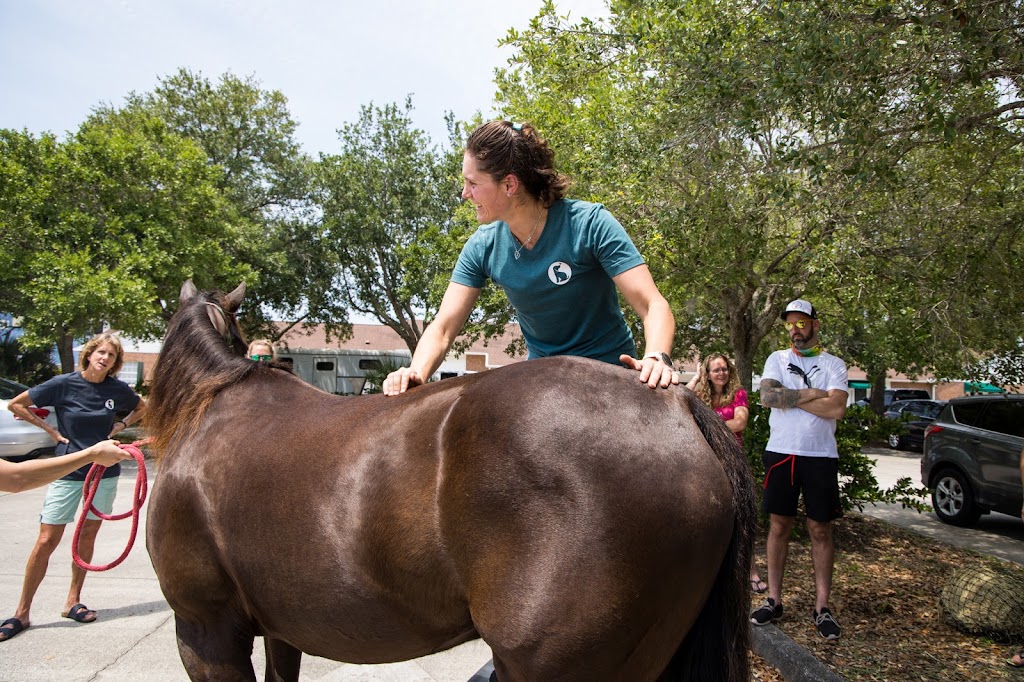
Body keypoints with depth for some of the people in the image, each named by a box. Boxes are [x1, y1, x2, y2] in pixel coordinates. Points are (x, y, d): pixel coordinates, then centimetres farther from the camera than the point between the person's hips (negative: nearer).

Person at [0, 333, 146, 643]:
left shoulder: (118, 389, -1)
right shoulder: (64, 384, -8)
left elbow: (141, 407, 20)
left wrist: (121, 425, 3)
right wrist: (52, 431, -4)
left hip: (104, 471, 2)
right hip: (68, 471, -2)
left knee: (88, 536, 10)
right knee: (47, 540, -2)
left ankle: (73, 602, 24)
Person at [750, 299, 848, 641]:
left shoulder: (834, 365, 4)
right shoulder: (777, 359, 9)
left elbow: (836, 409, -12)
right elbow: (767, 397, -9)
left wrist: (788, 397, -9)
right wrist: (812, 394, -10)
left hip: (820, 455, -1)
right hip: (781, 452, 1)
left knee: (820, 529, 4)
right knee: (779, 525, 6)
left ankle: (822, 606, 11)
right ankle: (773, 599, 14)